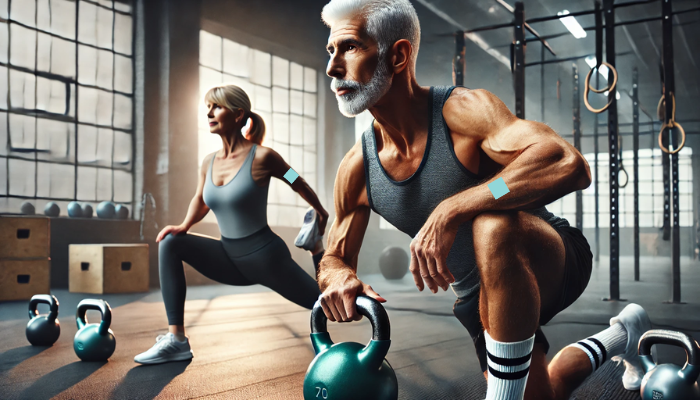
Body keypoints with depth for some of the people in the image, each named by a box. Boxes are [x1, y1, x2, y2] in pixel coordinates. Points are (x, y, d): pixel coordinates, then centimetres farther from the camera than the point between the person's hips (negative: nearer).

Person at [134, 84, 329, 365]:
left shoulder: (261, 157, -18)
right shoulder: (209, 163, -1)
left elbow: (297, 183, -1)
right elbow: (200, 200, 17)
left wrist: (320, 212, 13)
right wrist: (184, 226, -2)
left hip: (265, 256, -5)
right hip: (230, 258, 5)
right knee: (170, 244, -14)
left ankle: (316, 245, 36)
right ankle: (177, 341, -16)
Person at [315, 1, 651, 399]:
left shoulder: (462, 109, -28)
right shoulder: (356, 169, -10)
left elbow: (569, 164, -44)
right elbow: (333, 258, 2)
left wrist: (451, 210, -49)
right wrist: (340, 277, -24)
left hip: (553, 262, -6)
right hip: (478, 294, 7)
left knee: (493, 225, -40)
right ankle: (621, 336, 48)